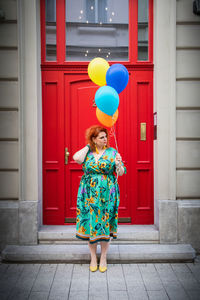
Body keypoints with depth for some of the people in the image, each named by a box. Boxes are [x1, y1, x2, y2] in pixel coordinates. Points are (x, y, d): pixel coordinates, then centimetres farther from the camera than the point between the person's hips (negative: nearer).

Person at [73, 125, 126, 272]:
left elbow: (120, 173, -1)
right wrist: (88, 146, -6)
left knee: (105, 224, 4)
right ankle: (93, 258, 22)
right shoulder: (87, 152, 4)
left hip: (107, 193, -1)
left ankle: (103, 258, 21)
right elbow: (76, 158, -18)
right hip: (89, 193, 1)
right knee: (90, 223, 5)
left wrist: (118, 163, -22)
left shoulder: (112, 152, 0)